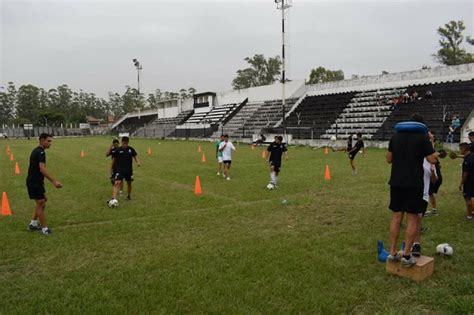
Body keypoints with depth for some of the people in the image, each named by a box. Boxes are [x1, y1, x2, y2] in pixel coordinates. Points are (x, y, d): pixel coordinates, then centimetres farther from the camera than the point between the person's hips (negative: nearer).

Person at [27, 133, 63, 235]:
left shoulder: (36, 150, 13)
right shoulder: (40, 152, -18)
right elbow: (42, 169, -28)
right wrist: (54, 181, -31)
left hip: (34, 182, 10)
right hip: (35, 183, -10)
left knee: (43, 201, 20)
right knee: (41, 204, -1)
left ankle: (33, 224, 28)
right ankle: (44, 229, 9)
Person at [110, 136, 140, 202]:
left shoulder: (131, 149, 1)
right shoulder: (118, 150, -4)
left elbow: (135, 156, 9)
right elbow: (114, 159, 6)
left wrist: (138, 162, -9)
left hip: (129, 170, 3)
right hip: (119, 170, -3)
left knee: (129, 183, 16)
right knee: (117, 183, -19)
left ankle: (129, 196, 40)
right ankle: (113, 198, -25)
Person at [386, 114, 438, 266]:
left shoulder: (396, 136, 9)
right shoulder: (422, 137, -5)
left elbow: (389, 159, 14)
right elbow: (432, 159, -4)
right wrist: (431, 142, 9)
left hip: (396, 182, 4)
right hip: (414, 184, -4)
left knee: (396, 216, 11)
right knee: (412, 218, 4)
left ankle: (393, 252, 14)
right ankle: (406, 255, 5)